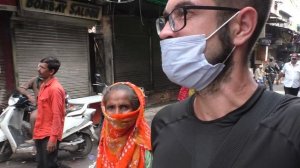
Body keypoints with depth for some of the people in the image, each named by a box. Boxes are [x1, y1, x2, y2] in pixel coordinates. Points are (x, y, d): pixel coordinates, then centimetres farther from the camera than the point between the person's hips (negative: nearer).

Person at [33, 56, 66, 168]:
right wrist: (36, 130, 19)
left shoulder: (55, 88, -20)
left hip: (49, 135, -9)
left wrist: (53, 138, -24)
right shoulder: (44, 85, 10)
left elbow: (57, 115, -23)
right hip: (40, 133, 9)